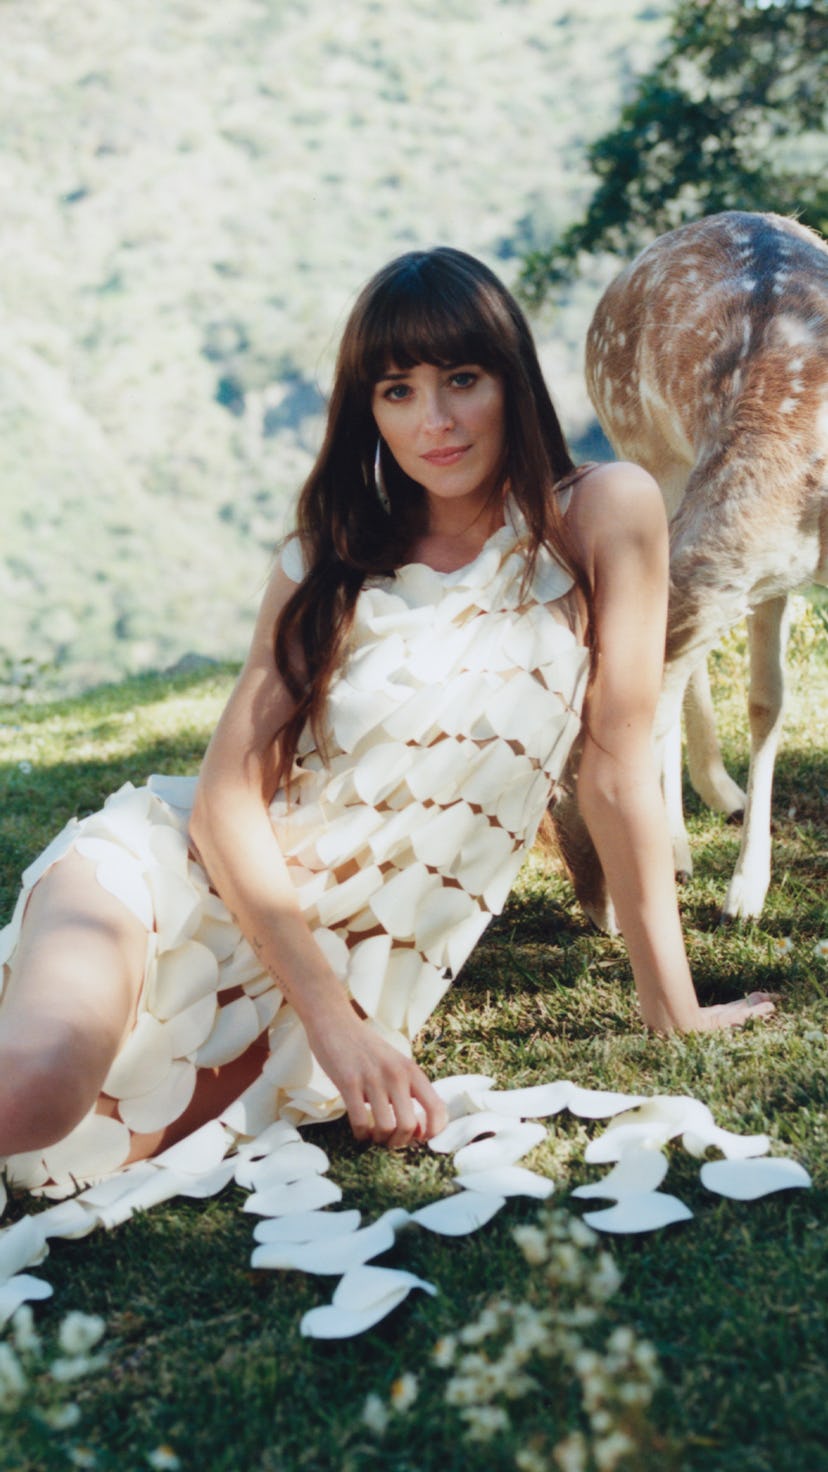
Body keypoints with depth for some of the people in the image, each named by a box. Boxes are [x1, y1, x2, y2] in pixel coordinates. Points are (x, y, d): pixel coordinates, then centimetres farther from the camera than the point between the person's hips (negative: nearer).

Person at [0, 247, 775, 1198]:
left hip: (358, 976, 0)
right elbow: (229, 794, -6)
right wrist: (335, 1021, -19)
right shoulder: (332, 563, 3)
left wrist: (673, 1010, 0)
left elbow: (617, 766, -2)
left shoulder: (603, 515, -3)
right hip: (193, 874, 0)